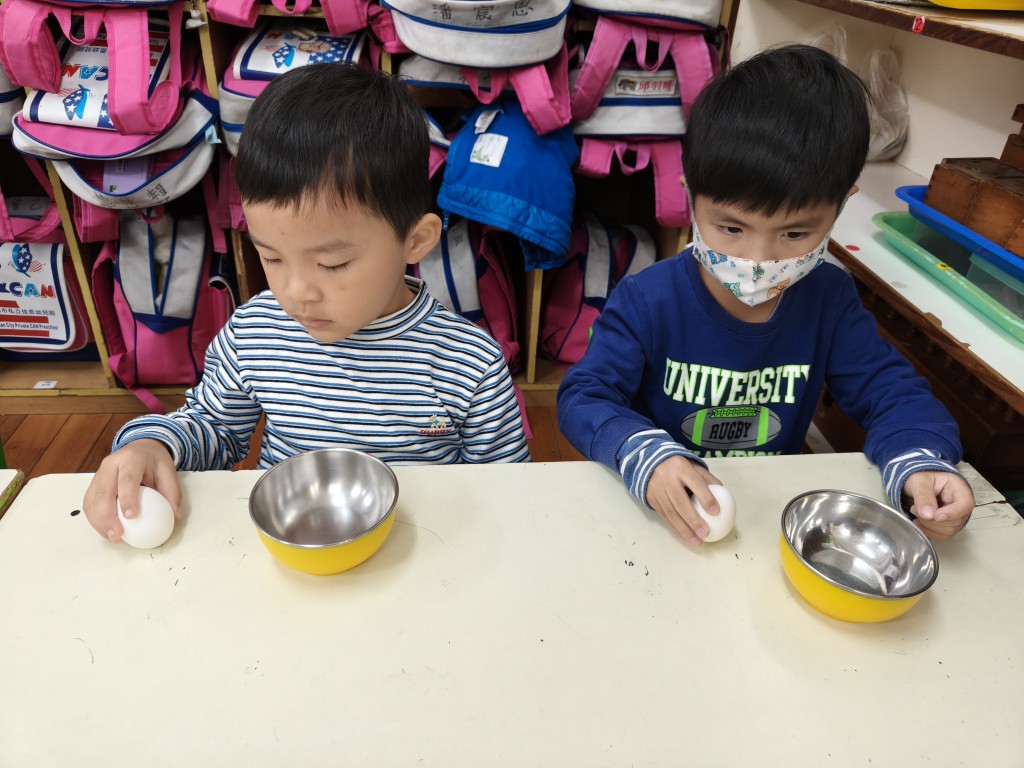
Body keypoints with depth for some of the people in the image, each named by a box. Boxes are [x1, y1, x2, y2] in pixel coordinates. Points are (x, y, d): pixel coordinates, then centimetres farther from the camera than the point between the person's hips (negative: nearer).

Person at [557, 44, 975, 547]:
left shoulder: (829, 297, -4)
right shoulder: (648, 301, -16)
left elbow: (887, 390, -1)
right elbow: (583, 397, -17)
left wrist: (920, 464, -23)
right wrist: (645, 457, -37)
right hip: (668, 519, -2)